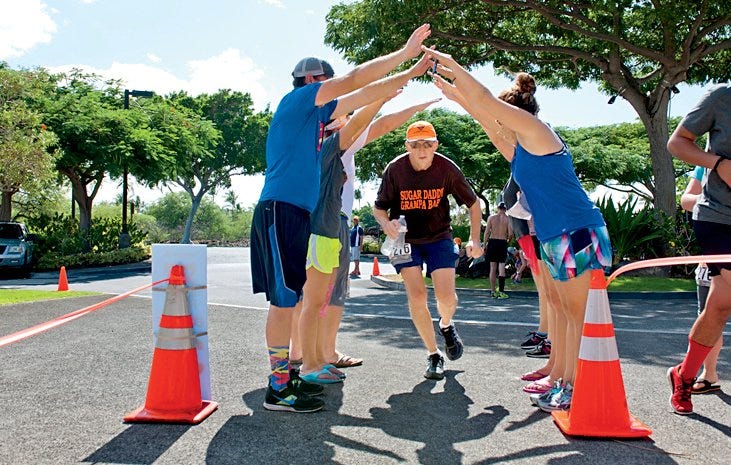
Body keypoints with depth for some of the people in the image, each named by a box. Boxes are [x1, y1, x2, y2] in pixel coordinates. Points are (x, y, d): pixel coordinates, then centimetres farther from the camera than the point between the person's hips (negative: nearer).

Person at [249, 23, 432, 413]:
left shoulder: (316, 114, 21)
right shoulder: (296, 99, -2)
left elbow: (362, 97, 24)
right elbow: (354, 80, -8)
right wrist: (405, 53, -2)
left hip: (297, 214, 10)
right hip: (280, 210, -10)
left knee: (291, 298, 10)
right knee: (286, 299, -10)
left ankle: (285, 375, 18)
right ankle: (278, 389, -5)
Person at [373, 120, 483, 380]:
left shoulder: (447, 168, -14)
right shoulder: (395, 170, -15)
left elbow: (473, 203, -2)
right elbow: (378, 207, -5)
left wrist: (474, 239, -12)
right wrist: (387, 224, -28)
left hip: (438, 237, 0)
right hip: (405, 239, 0)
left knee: (446, 297, -10)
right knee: (416, 296, -11)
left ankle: (446, 325, 29)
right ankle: (434, 355, 8)